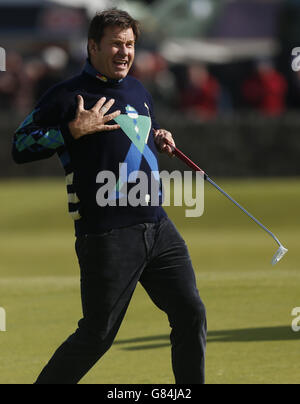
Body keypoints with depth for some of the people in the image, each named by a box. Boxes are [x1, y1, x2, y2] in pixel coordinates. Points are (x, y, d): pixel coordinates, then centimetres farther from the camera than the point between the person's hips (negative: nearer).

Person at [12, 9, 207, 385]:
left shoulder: (139, 92, 17)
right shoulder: (66, 95, -4)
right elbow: (20, 147, -8)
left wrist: (160, 140, 12)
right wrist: (73, 130, -18)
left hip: (158, 226, 7)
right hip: (107, 236, -7)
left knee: (191, 315, 1)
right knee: (96, 336, -4)